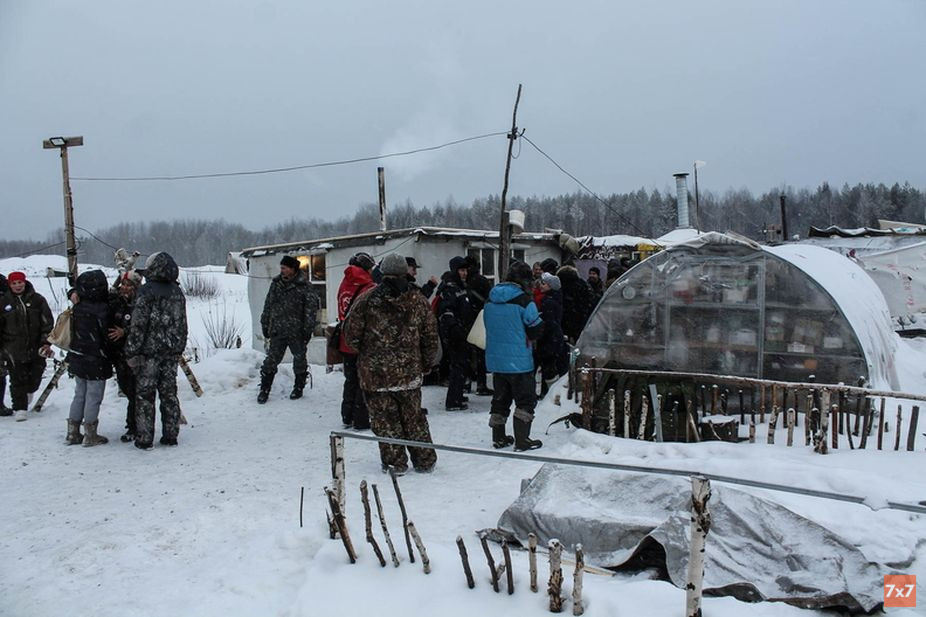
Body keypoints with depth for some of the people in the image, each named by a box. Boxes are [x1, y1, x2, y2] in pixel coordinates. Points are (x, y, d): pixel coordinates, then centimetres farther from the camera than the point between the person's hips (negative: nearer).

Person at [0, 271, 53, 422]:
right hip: (13, 350, -1)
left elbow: (47, 322, 2)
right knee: (17, 380, 0)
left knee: (35, 378, 11)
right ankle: (19, 408, 8)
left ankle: (29, 391, 42)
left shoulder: (37, 299, 1)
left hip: (36, 348, 1)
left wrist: (46, 342, -5)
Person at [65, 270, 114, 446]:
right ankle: (90, 435, 11)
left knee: (79, 395, 17)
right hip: (96, 360, -7)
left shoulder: (78, 307, -2)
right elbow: (107, 334, -14)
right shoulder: (102, 309, -19)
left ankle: (73, 433, 23)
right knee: (94, 397, 4)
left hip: (78, 357, 7)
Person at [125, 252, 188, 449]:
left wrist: (132, 352, -10)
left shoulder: (147, 292, -11)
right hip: (172, 352, 6)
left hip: (149, 352, -6)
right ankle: (170, 436, 16)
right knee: (169, 393, 11)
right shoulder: (177, 292, 9)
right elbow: (182, 325, 14)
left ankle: (144, 439, 5)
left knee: (145, 394, 2)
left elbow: (138, 324, -14)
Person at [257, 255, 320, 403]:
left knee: (299, 360, 9)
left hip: (297, 332, -3)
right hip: (277, 330, 3)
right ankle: (264, 390, 10)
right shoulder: (276, 284, 8)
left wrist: (308, 329, -12)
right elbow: (268, 306, 14)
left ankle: (298, 388, 26)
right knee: (271, 360, 0)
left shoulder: (304, 286, -7)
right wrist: (265, 327, 12)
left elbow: (312, 308, -8)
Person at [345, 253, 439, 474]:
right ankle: (424, 460, 23)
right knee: (413, 417, 15)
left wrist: (364, 352, 14)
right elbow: (431, 336, 5)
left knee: (384, 418, 9)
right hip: (409, 373, 3)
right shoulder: (418, 301, 1)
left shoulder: (367, 300, -9)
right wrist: (426, 364, 16)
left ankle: (395, 462, 13)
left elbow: (351, 333, -5)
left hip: (375, 373, -3)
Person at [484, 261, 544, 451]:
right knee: (526, 399, 5)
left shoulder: (491, 300, 5)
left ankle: (498, 437, 24)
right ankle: (522, 440, 4)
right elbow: (536, 329, -10)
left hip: (495, 359, 7)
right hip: (519, 360, -6)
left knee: (500, 398, 17)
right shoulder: (523, 300, -15)